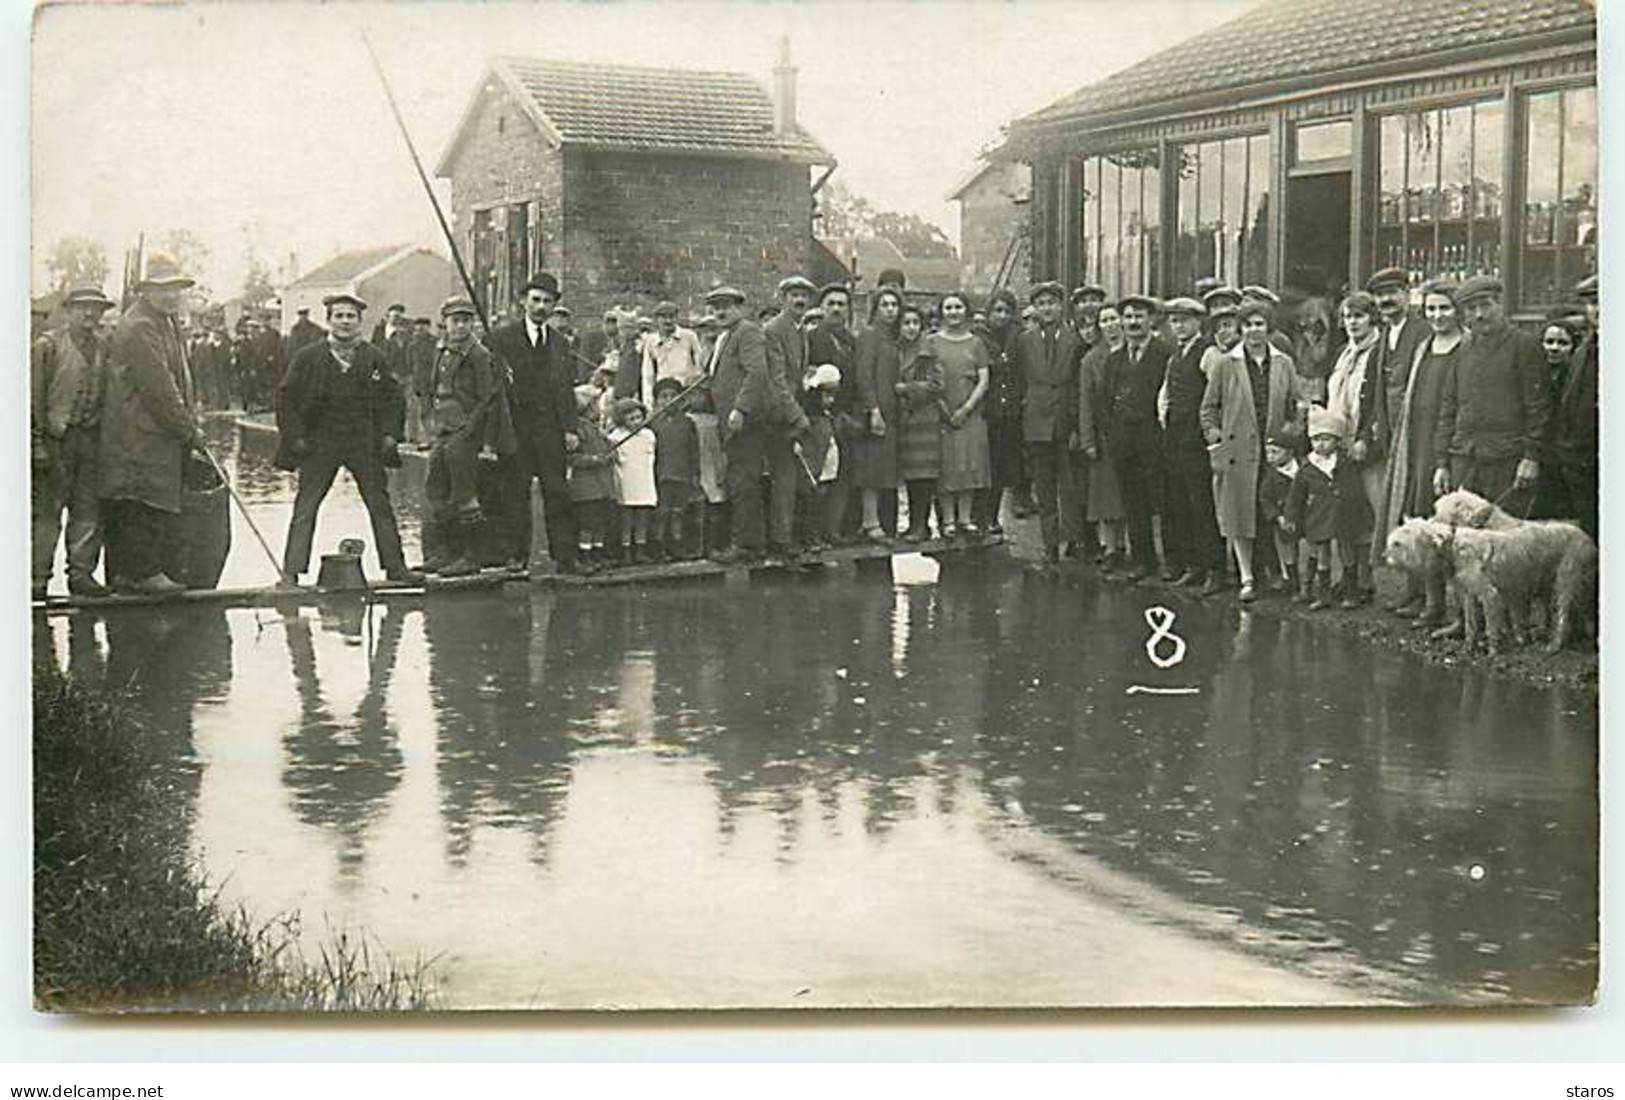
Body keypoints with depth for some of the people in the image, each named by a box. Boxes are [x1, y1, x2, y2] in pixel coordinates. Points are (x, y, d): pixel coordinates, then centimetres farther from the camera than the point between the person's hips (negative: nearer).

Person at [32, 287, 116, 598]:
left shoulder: (103, 347, 12)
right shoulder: (48, 345, -3)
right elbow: (35, 397, -6)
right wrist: (38, 443, -11)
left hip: (92, 436, 5)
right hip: (56, 437, -5)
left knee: (89, 510, 6)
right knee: (47, 510, -2)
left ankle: (82, 573, 13)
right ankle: (38, 577, 3)